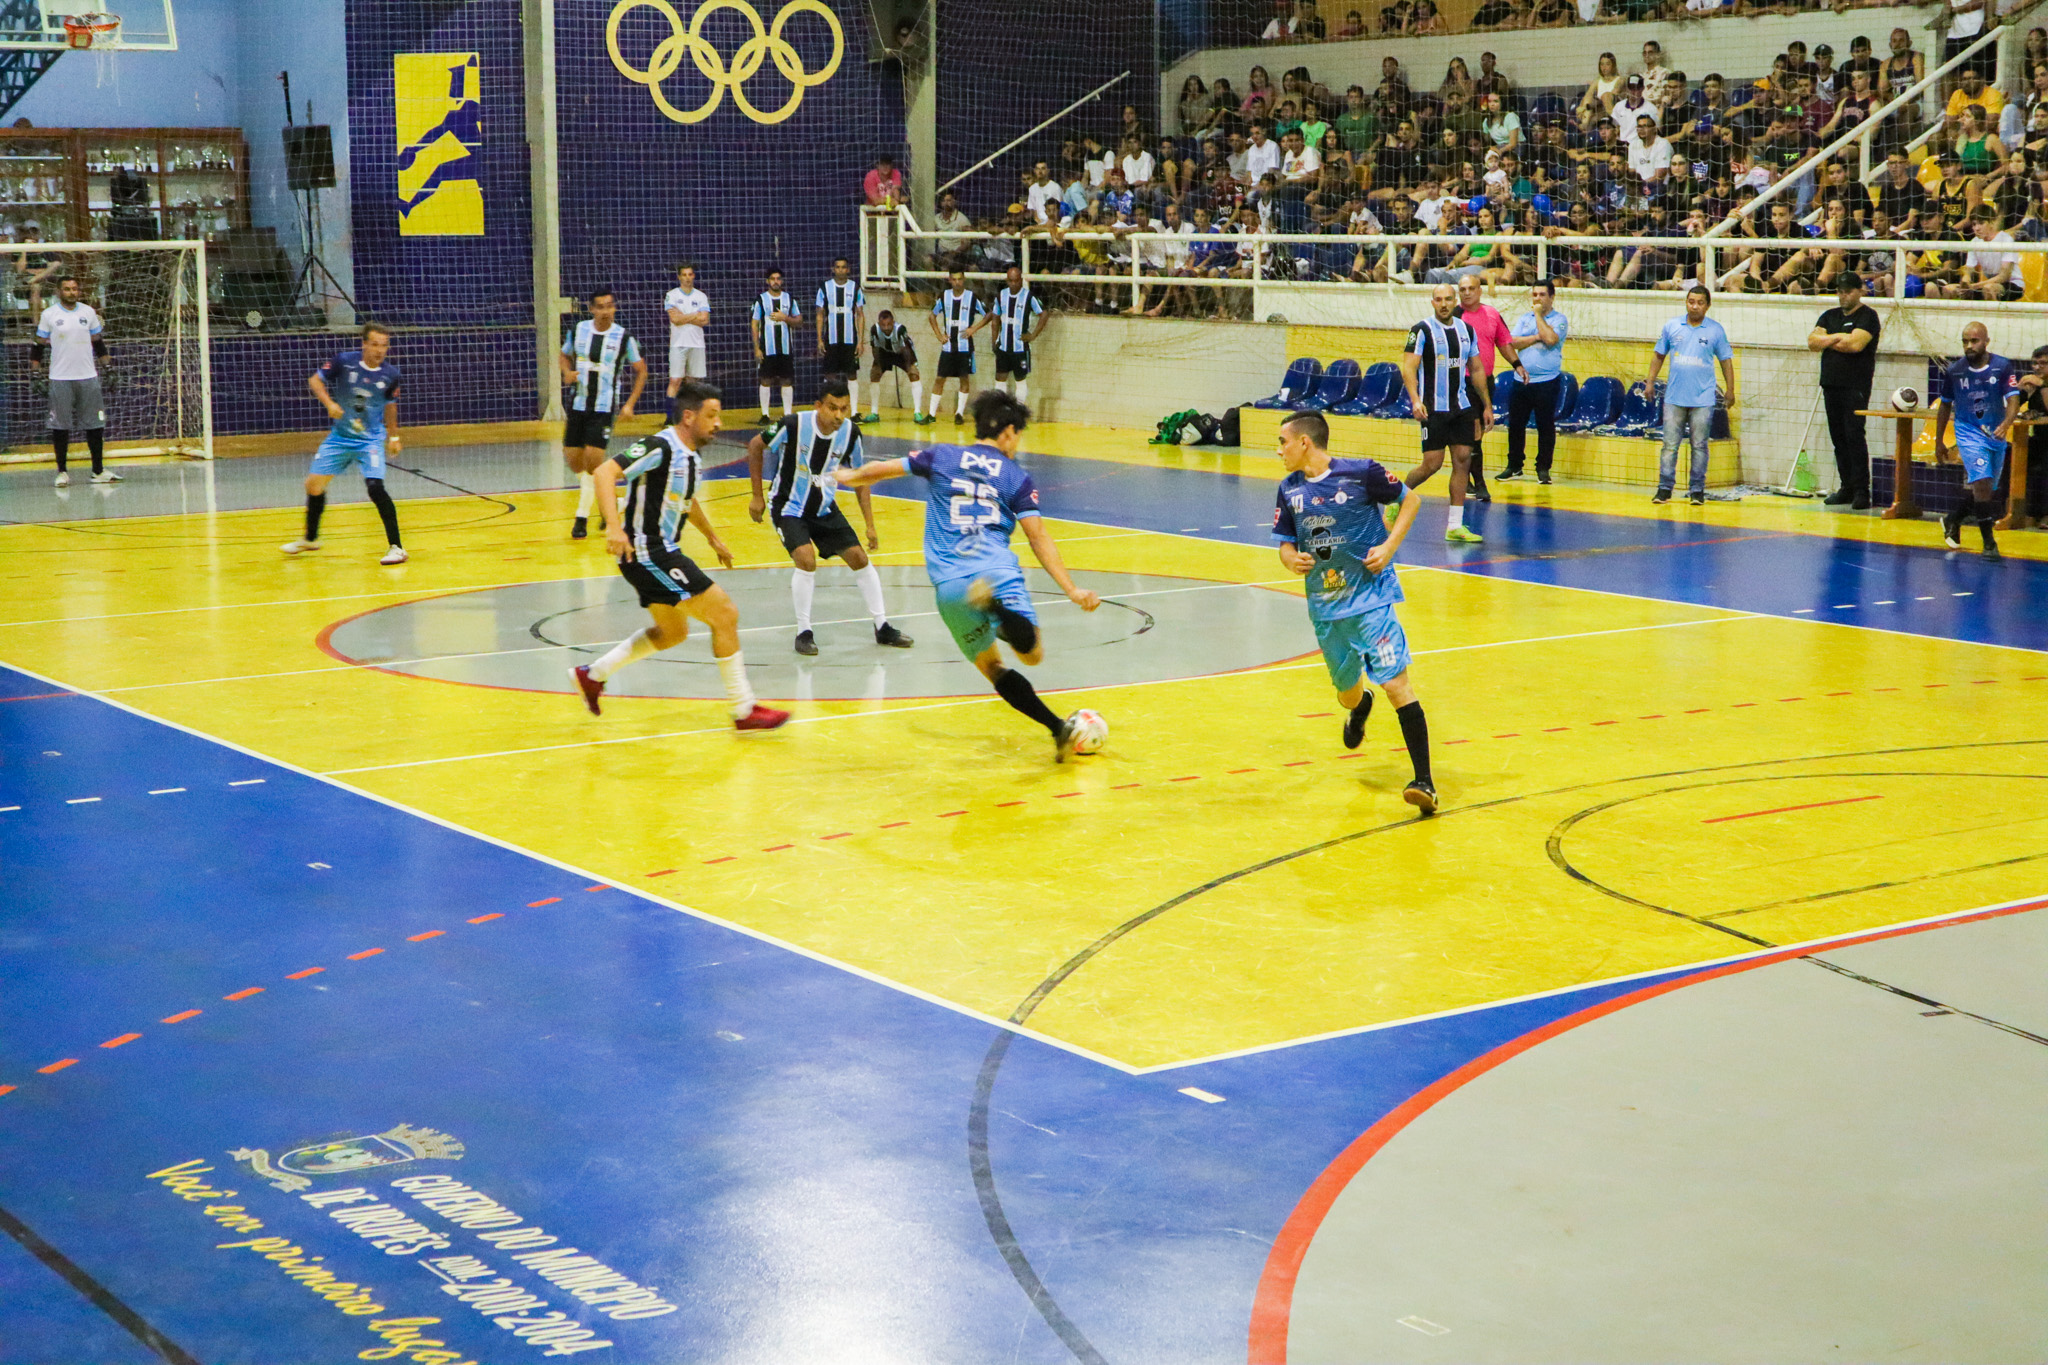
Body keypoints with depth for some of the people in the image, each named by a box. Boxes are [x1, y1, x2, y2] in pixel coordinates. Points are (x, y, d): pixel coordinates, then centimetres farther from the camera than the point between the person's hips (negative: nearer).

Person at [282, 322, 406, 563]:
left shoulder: (390, 374, -10)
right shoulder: (344, 361, -14)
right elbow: (315, 379, -3)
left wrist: (394, 437, 17)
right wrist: (329, 403, -20)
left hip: (371, 439, -3)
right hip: (340, 437, 3)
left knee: (374, 487, -23)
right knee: (314, 484, 9)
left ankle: (396, 547, -14)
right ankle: (310, 539, 34)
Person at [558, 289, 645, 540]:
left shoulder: (623, 337, -7)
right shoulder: (578, 331, 0)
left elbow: (641, 370, 2)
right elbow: (564, 355, 19)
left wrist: (630, 404, -6)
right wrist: (567, 373, -4)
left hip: (604, 408, -4)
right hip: (578, 404, 4)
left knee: (593, 457, -14)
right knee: (572, 456, 6)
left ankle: (582, 517, -3)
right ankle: (601, 497, 33)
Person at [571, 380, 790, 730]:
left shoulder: (692, 454, 9)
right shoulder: (660, 448, -19)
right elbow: (605, 472, -30)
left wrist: (712, 537, 32)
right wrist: (613, 526, -40)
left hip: (662, 552, 10)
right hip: (647, 553, -10)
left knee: (672, 632, 26)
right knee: (725, 614, -11)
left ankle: (593, 674, 34)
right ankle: (744, 711, -4)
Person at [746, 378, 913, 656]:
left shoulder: (851, 432, -13)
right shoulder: (794, 425, -25)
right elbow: (755, 446, -9)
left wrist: (870, 525, -2)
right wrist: (757, 496, -7)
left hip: (825, 507, 4)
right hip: (788, 506, -4)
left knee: (859, 557, 1)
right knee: (806, 558, -25)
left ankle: (882, 627, 17)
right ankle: (803, 632, -8)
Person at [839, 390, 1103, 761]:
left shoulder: (941, 457, 16)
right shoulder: (1016, 477, 10)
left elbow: (879, 470, 23)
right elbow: (1039, 538, 2)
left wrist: (849, 477, 45)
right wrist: (1071, 590, 2)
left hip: (948, 584, 3)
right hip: (997, 570, -3)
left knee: (990, 665, 14)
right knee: (1032, 654, -12)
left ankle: (1058, 728, 1)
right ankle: (998, 606, -43)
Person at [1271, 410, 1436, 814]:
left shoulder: (1361, 473, -11)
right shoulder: (1289, 490, 5)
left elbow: (1411, 500, 1)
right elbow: (1286, 544, 13)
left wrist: (1389, 546, -12)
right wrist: (1291, 560, -10)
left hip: (1370, 597, -5)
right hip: (1324, 606, 5)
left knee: (1396, 683, -15)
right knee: (1348, 694, 18)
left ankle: (1424, 782, -16)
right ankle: (1360, 707, 57)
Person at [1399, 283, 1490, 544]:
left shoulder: (1466, 330, 10)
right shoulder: (1422, 330, -8)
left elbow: (1476, 370, 18)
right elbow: (1408, 368, -14)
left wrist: (1487, 405, 16)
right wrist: (1416, 400, -28)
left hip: (1462, 406, 6)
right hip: (1434, 408, -6)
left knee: (1463, 460, 1)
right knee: (1433, 463, -7)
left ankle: (1455, 526, 5)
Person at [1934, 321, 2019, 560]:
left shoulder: (2004, 367, -8)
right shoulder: (1953, 371, -4)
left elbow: (2013, 399, -17)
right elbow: (1945, 406, 9)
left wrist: (2005, 424, -36)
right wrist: (1939, 440, 13)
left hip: (1996, 435, 2)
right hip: (1969, 434, -2)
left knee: (1986, 490, 13)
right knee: (1982, 482, -21)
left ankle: (1952, 520, 40)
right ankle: (1989, 543, -16)